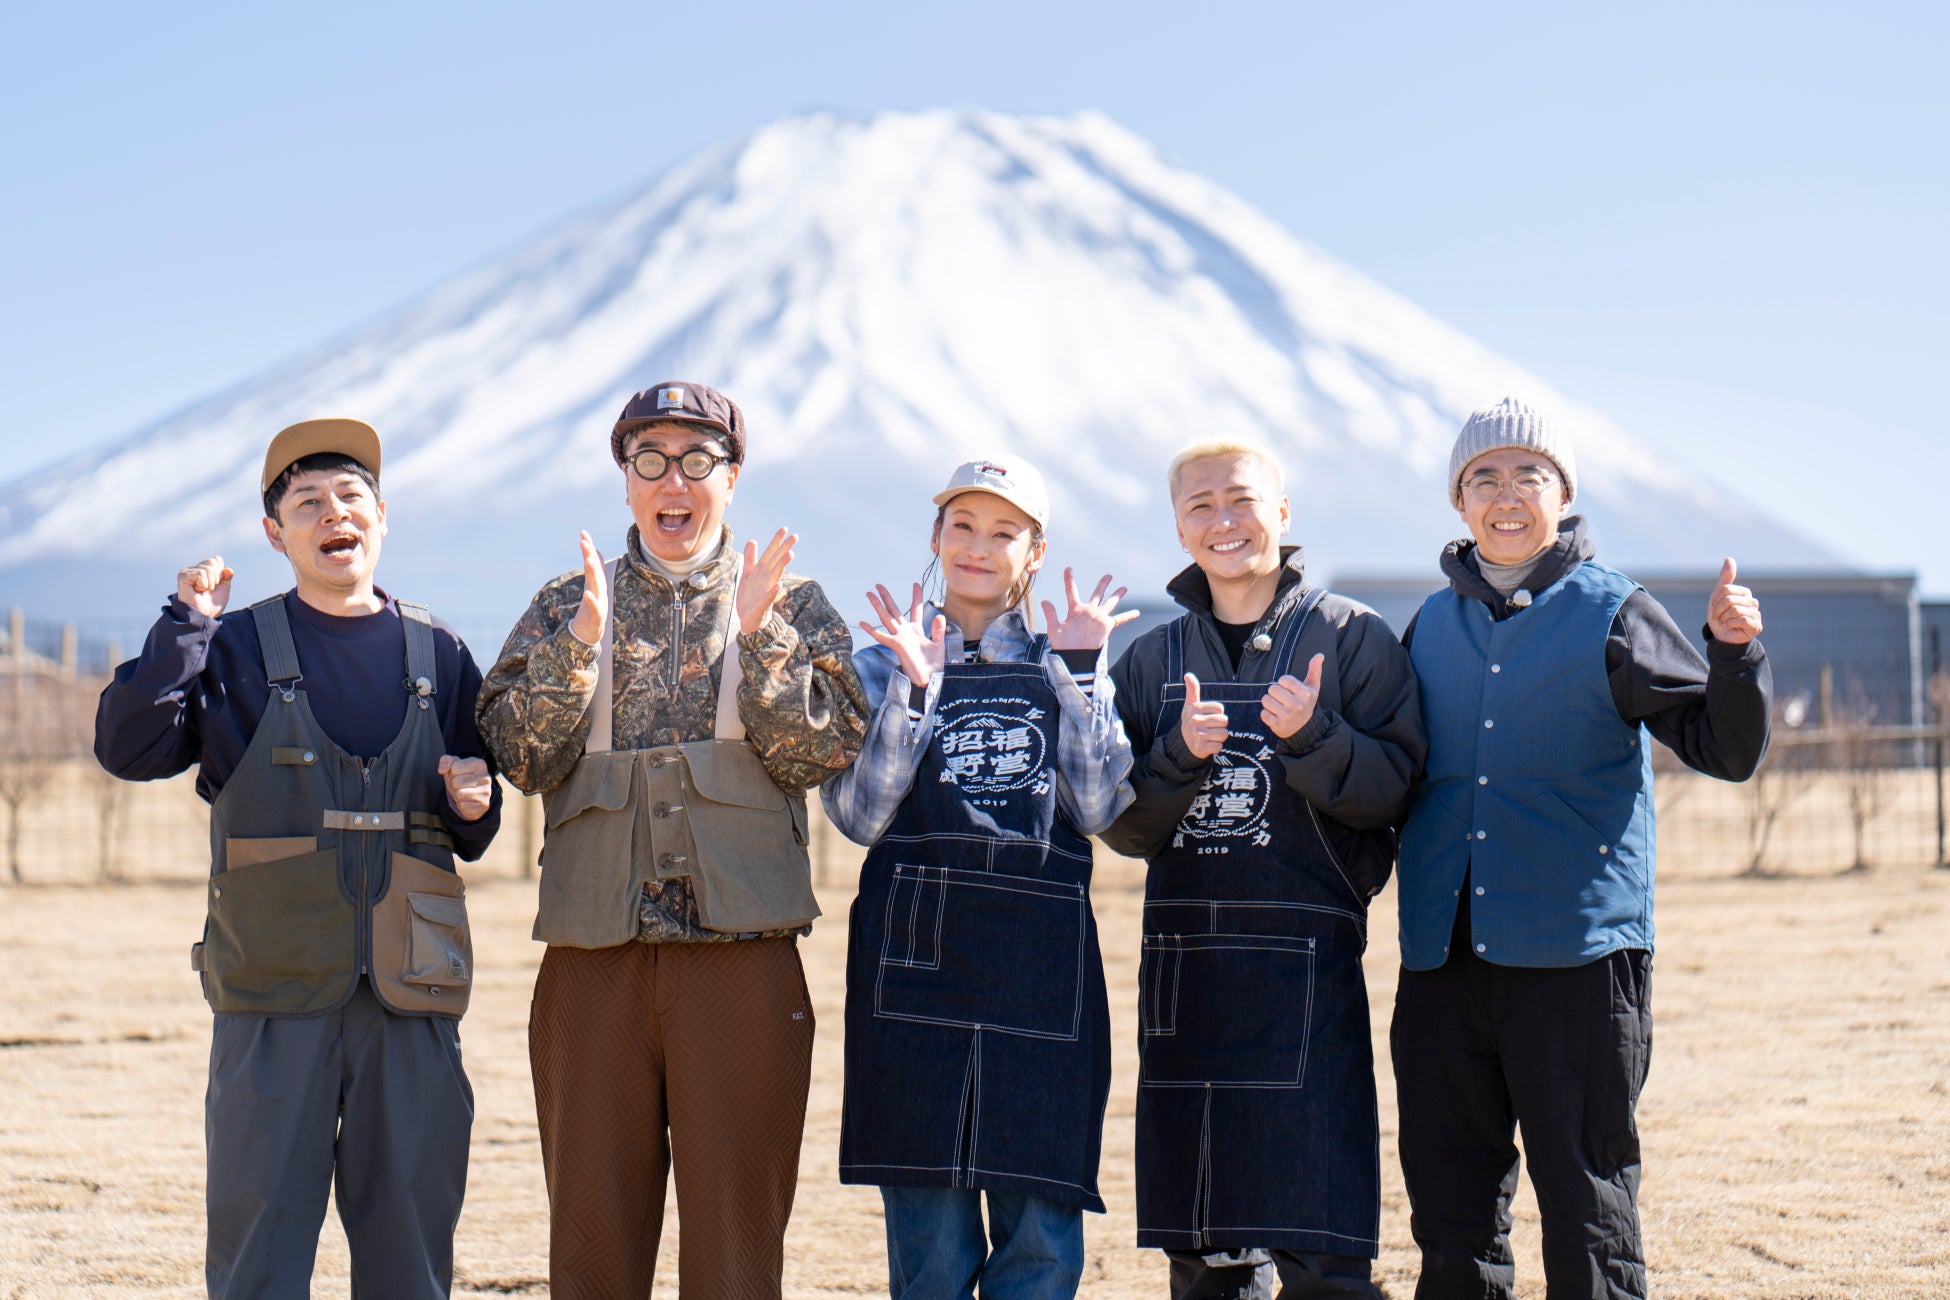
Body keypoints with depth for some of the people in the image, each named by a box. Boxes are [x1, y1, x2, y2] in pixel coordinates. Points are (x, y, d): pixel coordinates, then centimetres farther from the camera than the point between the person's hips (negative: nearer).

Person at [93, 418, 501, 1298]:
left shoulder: (437, 655, 12)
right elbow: (128, 748, -9)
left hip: (410, 993, 2)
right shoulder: (235, 649, 5)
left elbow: (471, 839, 18)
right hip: (275, 991, -2)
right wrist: (185, 623, -13)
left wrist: (473, 807, -4)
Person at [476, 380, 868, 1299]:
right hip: (594, 956, 1)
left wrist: (758, 635, -13)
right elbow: (521, 755, 1)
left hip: (743, 955, -1)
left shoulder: (793, 605, 9)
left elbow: (824, 748, -3)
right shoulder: (565, 605, 13)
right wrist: (579, 642, -12)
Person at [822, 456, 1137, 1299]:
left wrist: (1078, 670, -4)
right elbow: (859, 814, -4)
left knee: (1042, 1230, -2)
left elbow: (1098, 808, -1)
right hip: (918, 954, -1)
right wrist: (915, 686, -11)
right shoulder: (882, 666, 10)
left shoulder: (1066, 668, 14)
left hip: (1040, 967, 1)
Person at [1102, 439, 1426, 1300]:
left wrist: (1310, 737, -22)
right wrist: (1180, 756, -10)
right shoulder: (1151, 659, 14)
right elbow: (1122, 826, 7)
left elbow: (1392, 788, -6)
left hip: (1309, 964, -4)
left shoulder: (1352, 637, 3)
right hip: (1182, 962, 4)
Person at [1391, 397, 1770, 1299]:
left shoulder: (1612, 615, 0)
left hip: (1577, 954, -4)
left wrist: (1735, 651, -22)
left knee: (1587, 1209, -1)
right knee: (1450, 1218, 10)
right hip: (1442, 958, 5)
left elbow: (1726, 749, -6)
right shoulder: (1432, 625, 13)